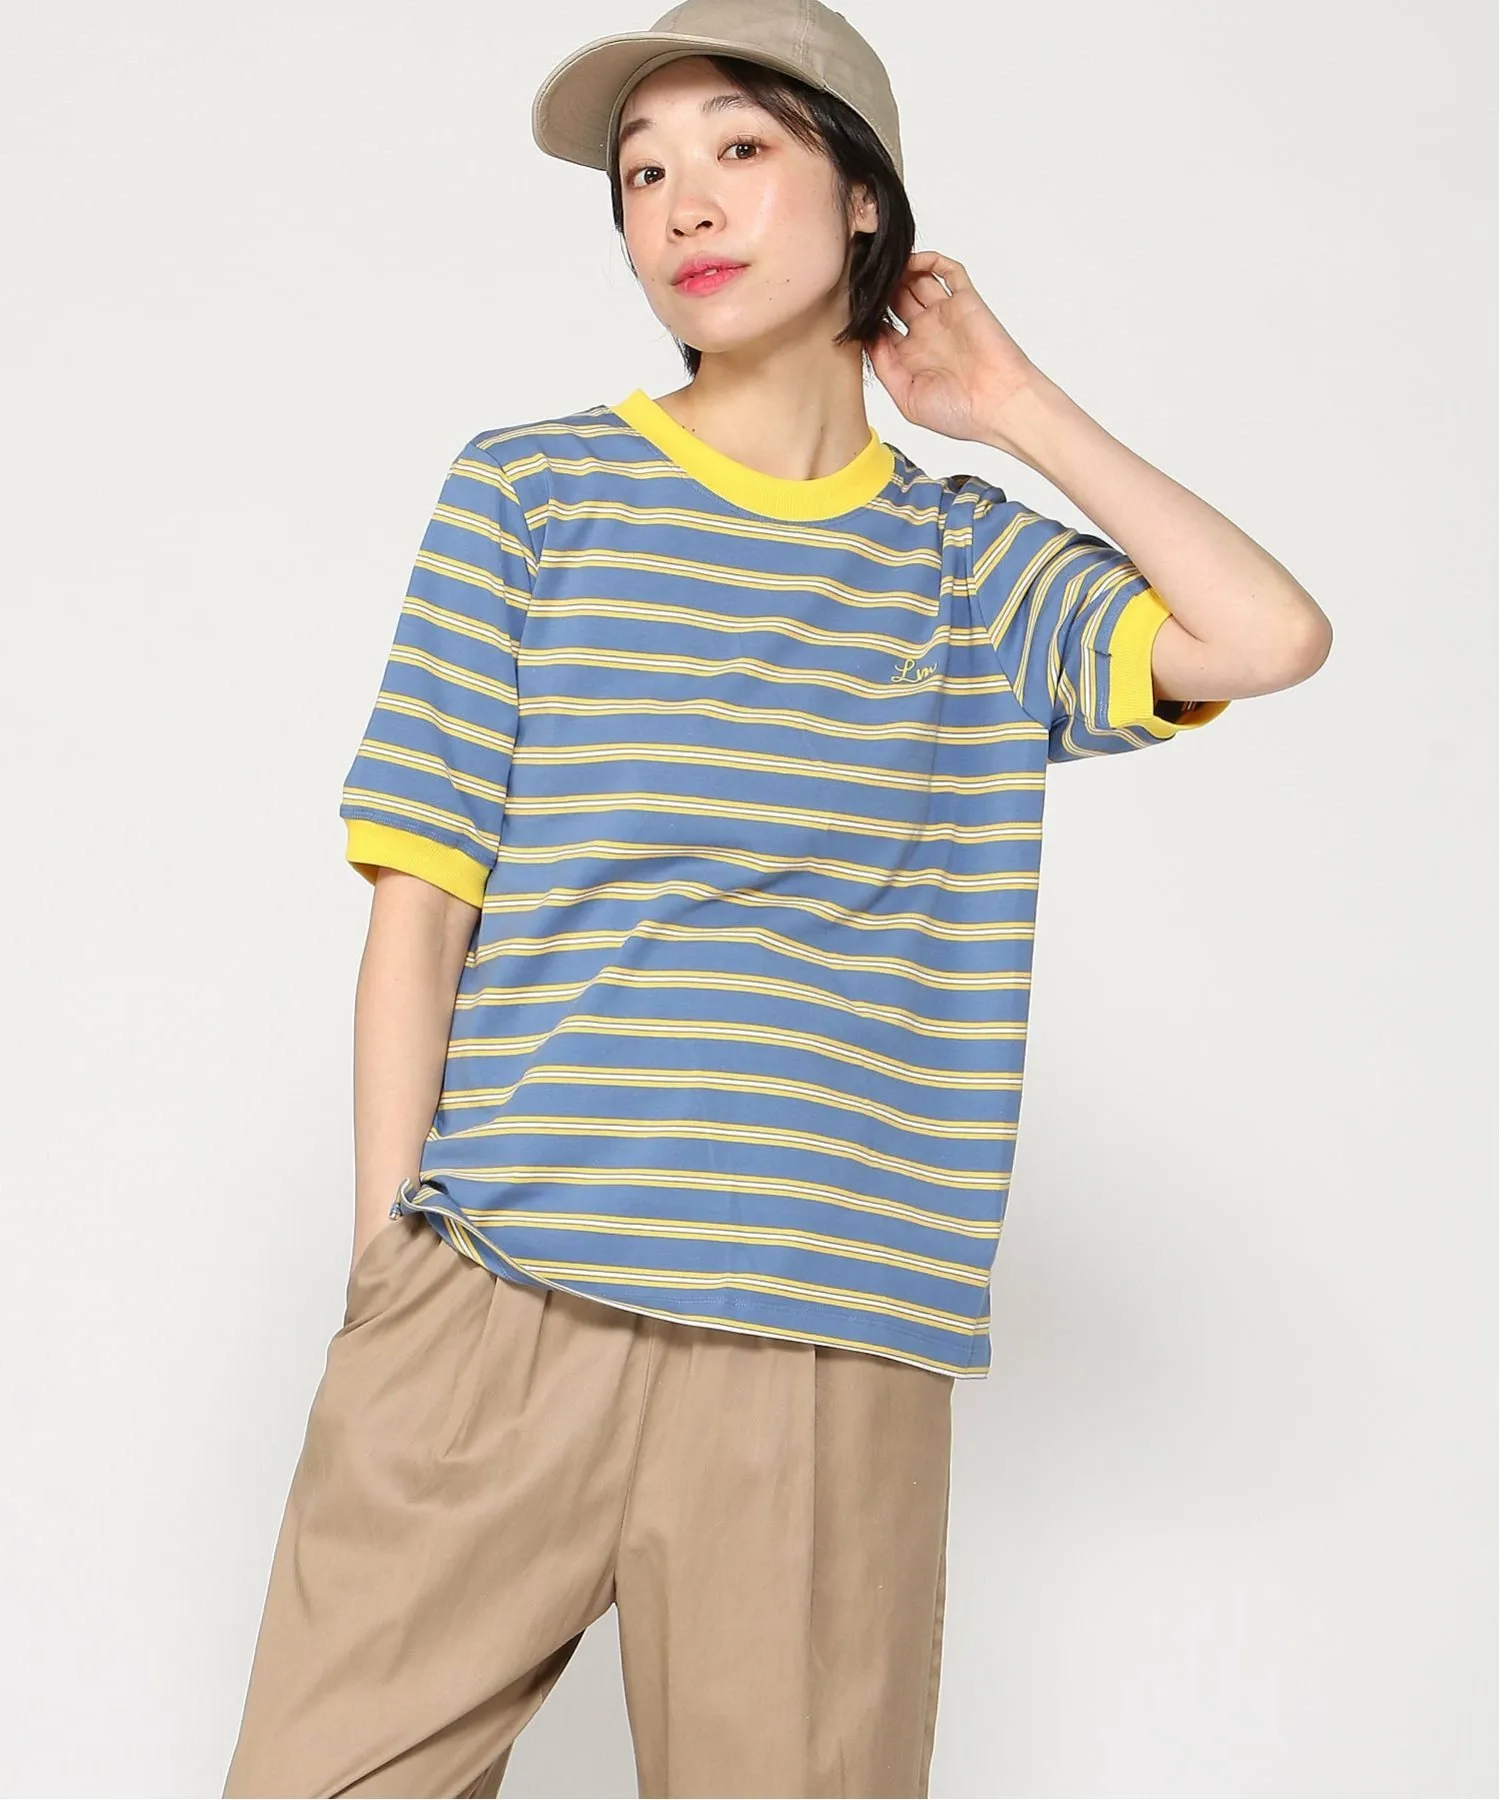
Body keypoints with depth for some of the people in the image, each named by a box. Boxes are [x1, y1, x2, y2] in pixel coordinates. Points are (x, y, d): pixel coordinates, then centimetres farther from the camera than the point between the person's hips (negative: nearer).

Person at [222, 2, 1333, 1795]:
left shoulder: (969, 560, 13)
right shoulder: (530, 493, 7)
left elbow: (1271, 637, -5)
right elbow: (418, 904, 3)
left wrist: (1017, 410, 6)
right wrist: (384, 1265, -2)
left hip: (832, 1347, 1)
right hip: (497, 1312, -1)